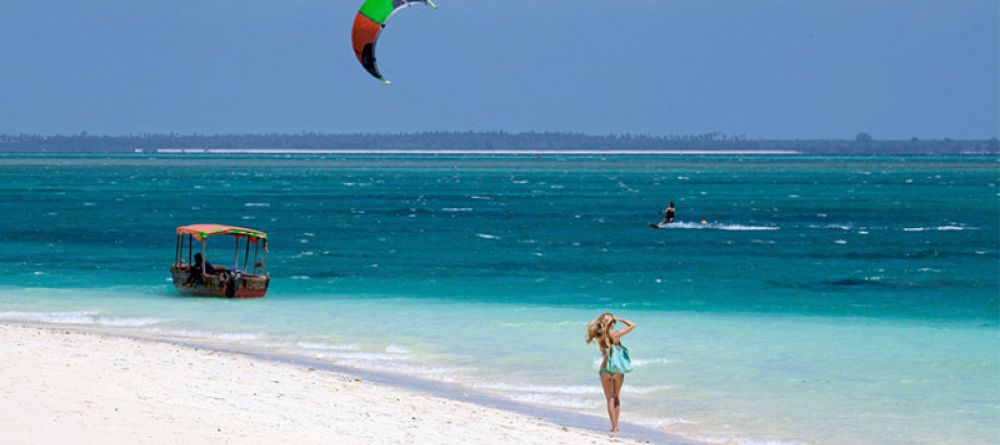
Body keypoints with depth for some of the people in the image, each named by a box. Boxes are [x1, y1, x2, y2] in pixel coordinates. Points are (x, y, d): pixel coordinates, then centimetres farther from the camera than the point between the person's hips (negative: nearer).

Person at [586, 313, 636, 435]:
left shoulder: (598, 337, -5)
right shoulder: (616, 335, -11)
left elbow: (591, 326, 16)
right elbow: (632, 325, -2)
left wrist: (599, 319, 5)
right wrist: (619, 319, 2)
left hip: (605, 369, 1)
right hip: (617, 369, -1)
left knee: (610, 399, 7)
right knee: (616, 398, 17)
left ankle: (614, 427, 1)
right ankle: (615, 426, 15)